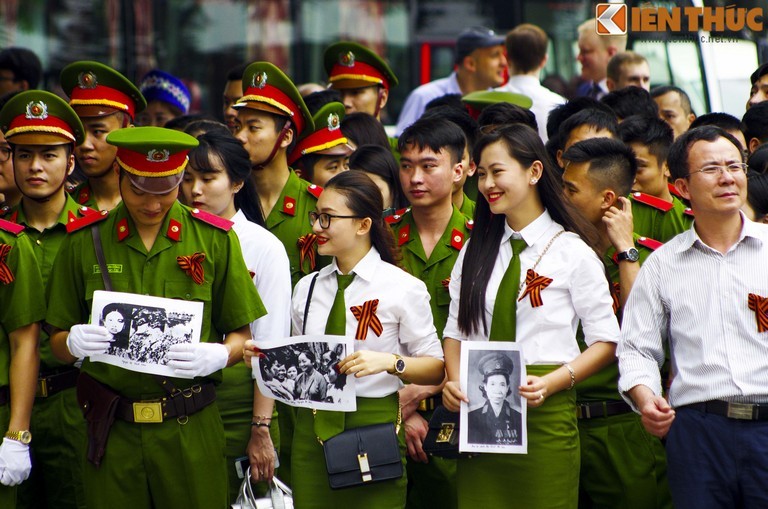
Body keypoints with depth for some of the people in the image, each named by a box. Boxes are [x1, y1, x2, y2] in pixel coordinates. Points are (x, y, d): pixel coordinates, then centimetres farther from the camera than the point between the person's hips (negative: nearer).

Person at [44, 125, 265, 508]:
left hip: (191, 432, -1)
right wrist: (74, 343, -13)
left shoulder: (214, 239, 4)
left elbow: (242, 335, 6)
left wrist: (218, 356, -16)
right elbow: (58, 343, 9)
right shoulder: (84, 242, 5)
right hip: (112, 430, 1)